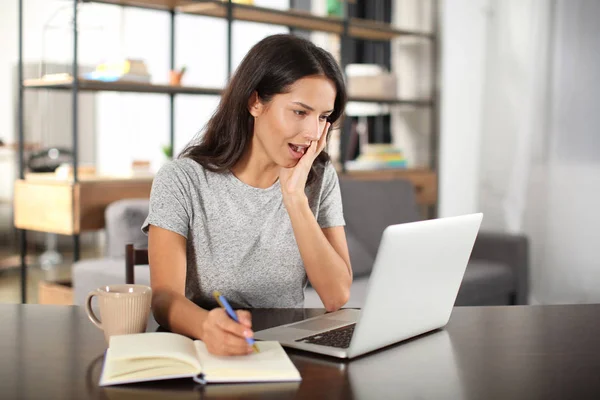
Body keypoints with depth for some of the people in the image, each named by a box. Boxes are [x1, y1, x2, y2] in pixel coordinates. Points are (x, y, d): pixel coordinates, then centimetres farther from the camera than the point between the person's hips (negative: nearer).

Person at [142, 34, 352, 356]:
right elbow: (165, 297, -16)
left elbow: (337, 297, -6)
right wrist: (208, 325, -37)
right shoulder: (181, 180, -7)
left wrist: (295, 198, -14)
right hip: (207, 352, -1)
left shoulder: (320, 179, 2)